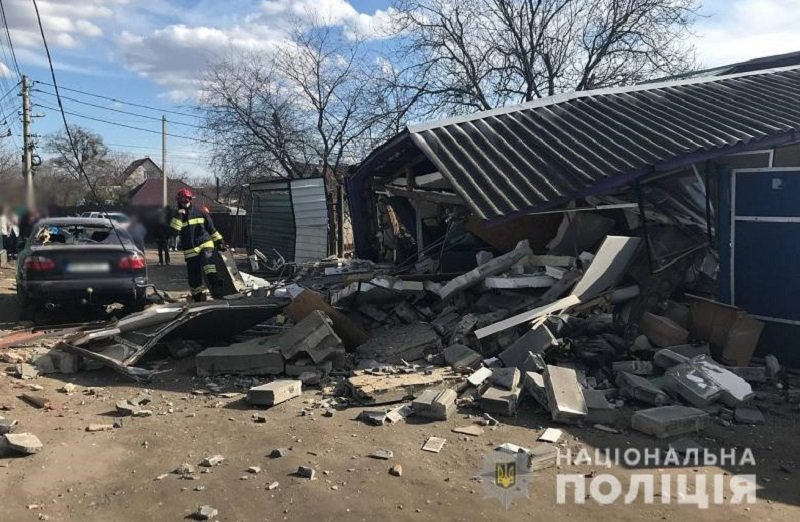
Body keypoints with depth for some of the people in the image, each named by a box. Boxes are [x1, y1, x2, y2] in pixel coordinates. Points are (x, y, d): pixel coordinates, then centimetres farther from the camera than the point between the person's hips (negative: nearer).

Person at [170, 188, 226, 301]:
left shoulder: (200, 212, 8)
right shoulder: (177, 216, 8)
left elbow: (211, 228, 14)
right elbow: (174, 231, -10)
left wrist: (220, 242, 12)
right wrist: (179, 216, -16)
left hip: (205, 244, -2)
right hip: (190, 251, 2)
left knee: (208, 259, -32)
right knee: (194, 277, 3)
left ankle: (215, 286, -40)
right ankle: (199, 297, 18)